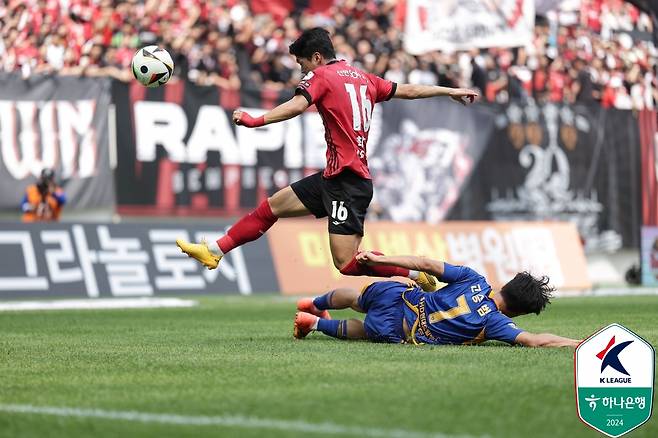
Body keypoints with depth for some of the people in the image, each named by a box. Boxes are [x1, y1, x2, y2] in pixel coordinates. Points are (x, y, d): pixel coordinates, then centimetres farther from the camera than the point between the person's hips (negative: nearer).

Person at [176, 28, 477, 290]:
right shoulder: (362, 78, 16)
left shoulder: (320, 76, -6)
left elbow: (297, 106, -25)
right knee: (272, 206, 14)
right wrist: (450, 91, 36)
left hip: (347, 180, -10)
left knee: (347, 263, -13)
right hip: (335, 177, 10)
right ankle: (214, 251, 20)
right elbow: (407, 91, 23)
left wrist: (255, 121, -34)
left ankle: (417, 274, -7)